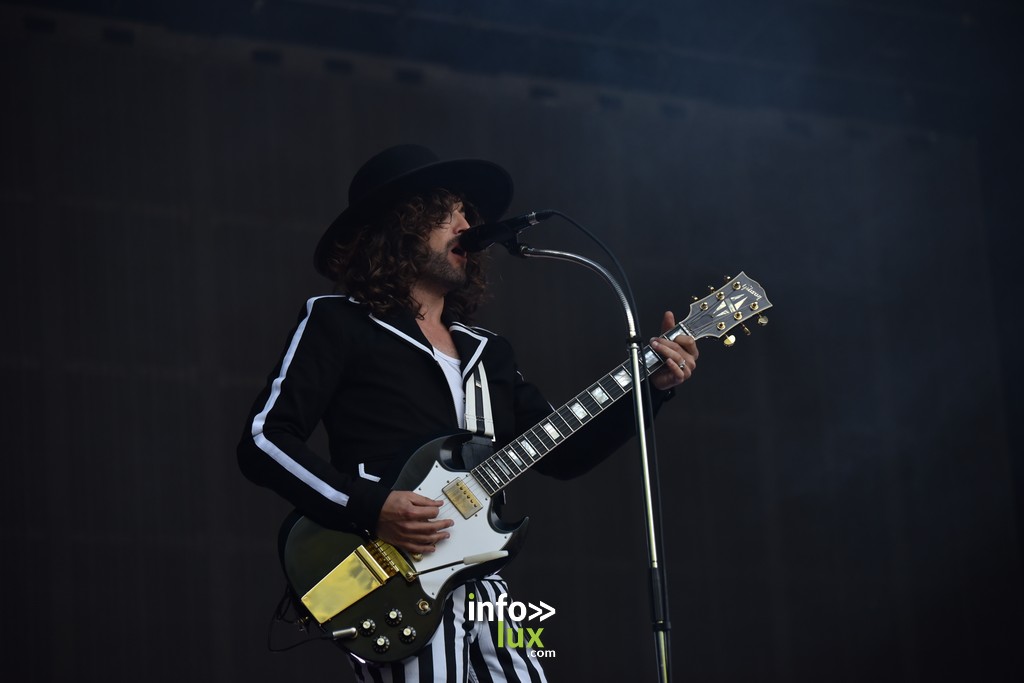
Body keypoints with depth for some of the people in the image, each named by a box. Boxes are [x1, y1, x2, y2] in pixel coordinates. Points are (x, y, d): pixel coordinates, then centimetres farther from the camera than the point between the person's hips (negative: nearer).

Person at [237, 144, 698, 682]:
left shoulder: (488, 351, 22)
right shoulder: (338, 323, 2)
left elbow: (563, 453, 21)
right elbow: (263, 441, -6)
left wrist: (652, 387, 10)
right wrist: (368, 508, -17)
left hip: (484, 592, 6)